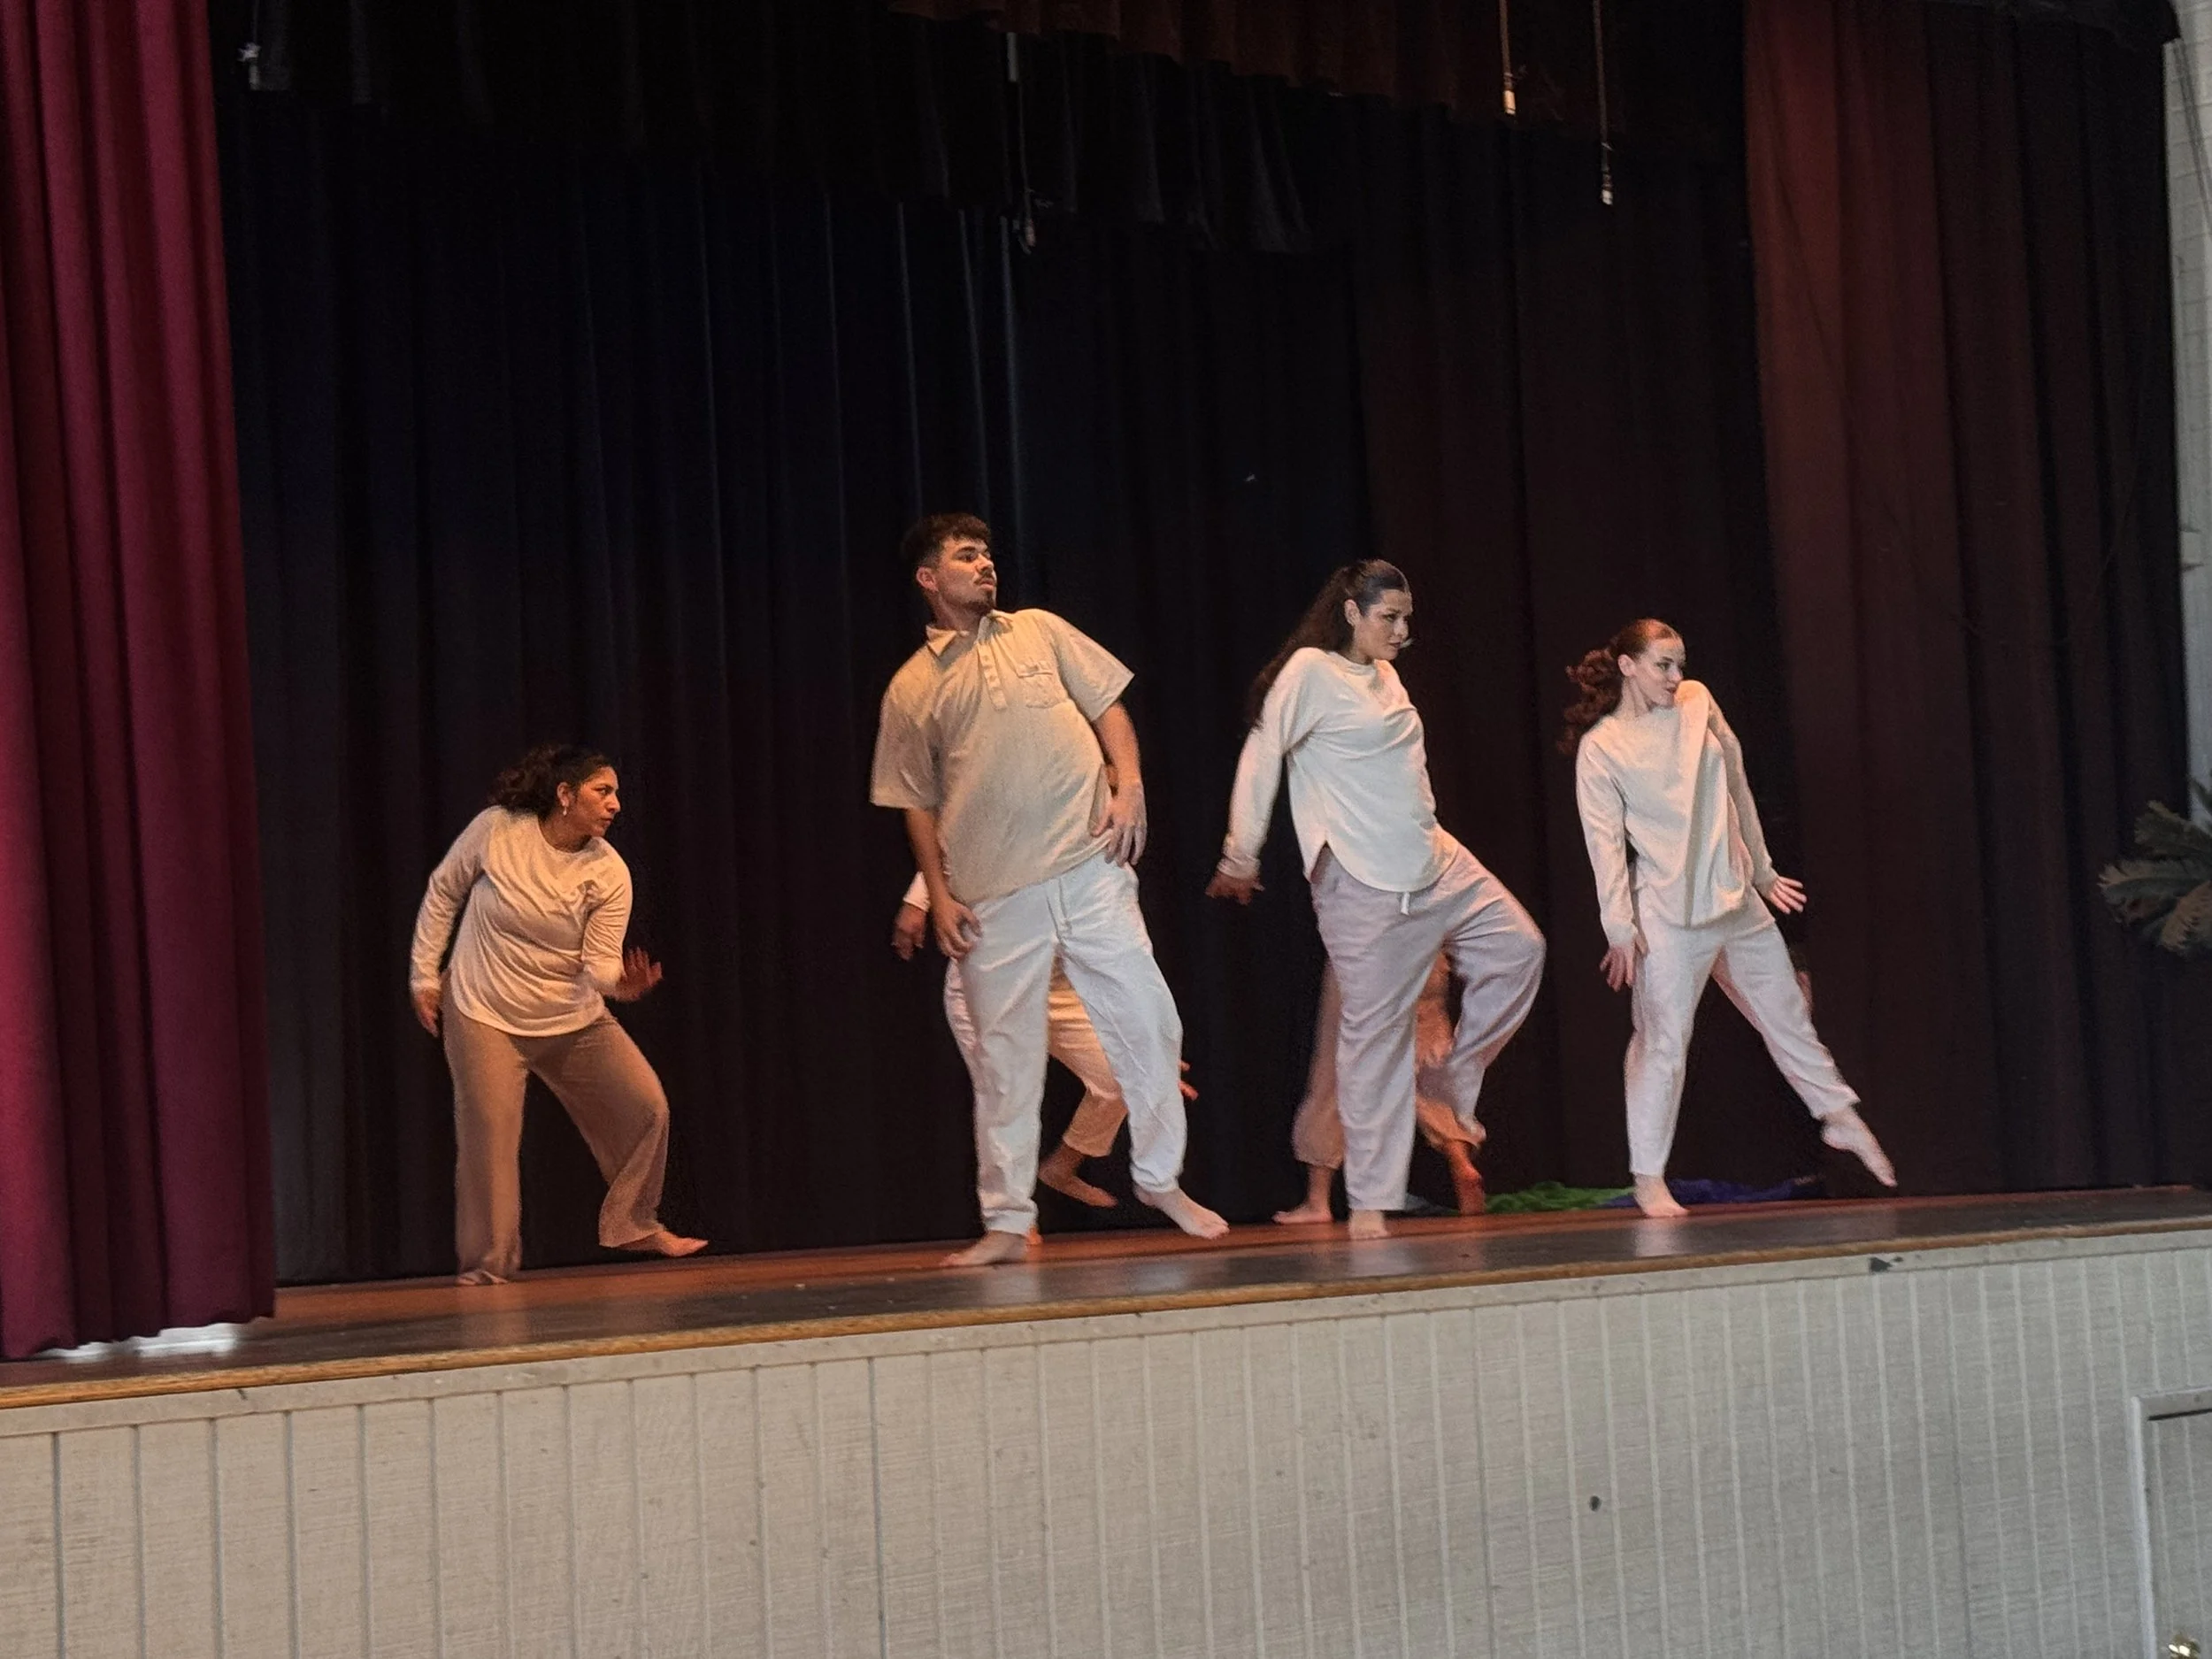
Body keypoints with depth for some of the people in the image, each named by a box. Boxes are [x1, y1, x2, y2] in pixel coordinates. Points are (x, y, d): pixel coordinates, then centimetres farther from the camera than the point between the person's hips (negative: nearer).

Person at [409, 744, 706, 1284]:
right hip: (485, 1016, -3)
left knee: (649, 1108, -3)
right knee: (489, 1138, -11)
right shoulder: (496, 830, -15)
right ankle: (487, 1269, 6)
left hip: (574, 1020, 3)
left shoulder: (610, 873, -11)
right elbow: (442, 893, -1)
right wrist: (425, 976, -1)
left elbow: (601, 963, -14)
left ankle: (634, 1225, 19)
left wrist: (622, 983, -38)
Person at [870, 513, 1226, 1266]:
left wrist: (1129, 786, -4)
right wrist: (938, 894, 1)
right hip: (995, 895, -1)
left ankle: (1162, 1180, 15)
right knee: (1004, 1054, 3)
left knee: (1145, 1017, -2)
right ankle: (1007, 1222, 10)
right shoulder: (911, 688, 6)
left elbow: (1107, 708, 11)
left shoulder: (1039, 632, 11)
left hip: (1089, 865, 1)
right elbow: (917, 803, 8)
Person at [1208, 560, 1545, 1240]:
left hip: (1435, 863, 8)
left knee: (1518, 947, 3)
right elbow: (1260, 759, -11)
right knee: (1375, 1030, -6)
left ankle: (1458, 1078, 18)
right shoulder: (1310, 672, -8)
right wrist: (1241, 853, -12)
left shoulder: (1385, 676, 14)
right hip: (1364, 883, -8)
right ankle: (1370, 1202, -1)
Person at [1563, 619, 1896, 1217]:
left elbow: (1736, 789, 15)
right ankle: (1648, 1177, 1)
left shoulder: (1698, 704, 7)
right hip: (1668, 912, -5)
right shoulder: (1600, 747, -7)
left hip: (1737, 899, 6)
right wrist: (1619, 928, -14)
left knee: (1788, 1014, 16)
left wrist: (1762, 870, 19)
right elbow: (1605, 842, -10)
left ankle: (1841, 1118, 32)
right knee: (1663, 1040, -6)